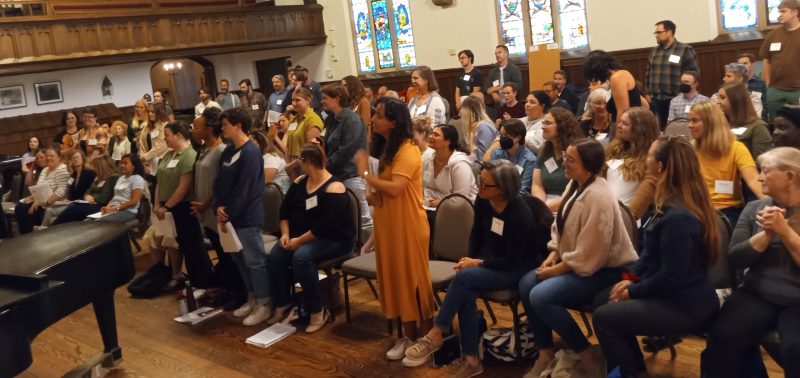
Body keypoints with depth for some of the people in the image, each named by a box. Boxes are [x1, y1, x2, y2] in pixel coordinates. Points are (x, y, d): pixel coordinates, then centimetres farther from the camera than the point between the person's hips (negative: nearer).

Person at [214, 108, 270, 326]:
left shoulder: (250, 152, -15)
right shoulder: (228, 151, 12)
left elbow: (245, 189, -19)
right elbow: (219, 182, 11)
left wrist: (229, 213, -15)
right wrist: (219, 207, -4)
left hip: (246, 217, -9)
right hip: (229, 216, 9)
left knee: (255, 261, -1)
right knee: (240, 260, 16)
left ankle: (264, 305, 8)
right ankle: (252, 299, 29)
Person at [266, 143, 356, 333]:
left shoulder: (334, 188, -18)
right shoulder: (300, 182, 7)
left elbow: (326, 225, -25)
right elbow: (285, 209, 9)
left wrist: (300, 241, -23)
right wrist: (285, 234, -7)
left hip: (334, 239, -7)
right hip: (301, 236, 7)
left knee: (301, 257, -35)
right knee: (274, 257, -19)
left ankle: (318, 312, -22)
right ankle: (282, 305, 0)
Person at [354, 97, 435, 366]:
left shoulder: (408, 150, -16)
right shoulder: (385, 148, 13)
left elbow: (395, 188, -26)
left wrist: (365, 174, -14)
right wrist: (373, 196, -1)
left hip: (408, 225, -9)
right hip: (388, 225, 9)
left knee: (414, 280, 0)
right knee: (396, 279, 13)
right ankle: (409, 336, 25)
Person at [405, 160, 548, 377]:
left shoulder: (520, 214, -26)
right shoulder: (483, 201, -7)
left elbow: (512, 260, -22)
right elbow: (476, 234, 10)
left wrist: (478, 264, -19)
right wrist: (471, 259, -4)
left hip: (518, 269, -6)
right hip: (491, 261, 6)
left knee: (463, 277, -28)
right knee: (466, 293, -25)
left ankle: (435, 335, -14)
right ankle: (471, 360, -18)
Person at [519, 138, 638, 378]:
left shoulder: (598, 198, -26)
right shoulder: (575, 184, 3)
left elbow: (588, 256, -26)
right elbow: (560, 226, 13)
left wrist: (556, 270, -17)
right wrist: (553, 254, -2)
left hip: (603, 269, -10)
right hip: (575, 261, 10)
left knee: (541, 296, -23)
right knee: (526, 284, -5)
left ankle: (587, 355, -4)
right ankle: (545, 354, 6)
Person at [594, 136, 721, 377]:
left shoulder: (677, 216, -27)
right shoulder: (673, 204, 7)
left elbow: (671, 277, -26)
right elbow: (652, 251, 14)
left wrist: (632, 291, -13)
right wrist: (632, 277, 2)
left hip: (685, 305, -10)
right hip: (680, 295, 10)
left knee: (603, 317, -8)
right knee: (604, 300, 11)